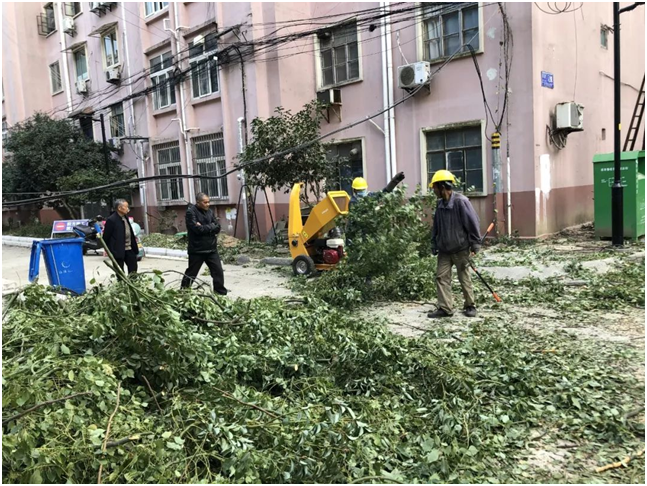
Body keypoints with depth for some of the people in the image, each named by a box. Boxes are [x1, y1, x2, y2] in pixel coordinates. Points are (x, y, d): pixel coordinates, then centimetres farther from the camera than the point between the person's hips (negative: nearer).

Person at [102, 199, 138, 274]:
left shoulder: (125, 218, 10)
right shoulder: (111, 220, -14)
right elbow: (106, 236, -11)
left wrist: (134, 247, 10)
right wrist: (108, 250, -6)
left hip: (129, 249, 8)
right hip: (118, 251, -7)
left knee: (133, 271, 13)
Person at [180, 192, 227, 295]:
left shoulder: (210, 212, 9)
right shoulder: (191, 212, -12)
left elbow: (217, 228, 1)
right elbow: (197, 229, -23)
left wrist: (204, 227, -13)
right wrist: (211, 227, -10)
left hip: (211, 249, 5)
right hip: (197, 250, -5)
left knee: (218, 271, 2)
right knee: (191, 273, 7)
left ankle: (221, 293, 13)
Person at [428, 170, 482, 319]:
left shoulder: (461, 201, -16)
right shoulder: (441, 204, 6)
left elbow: (472, 223, -14)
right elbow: (436, 226, 13)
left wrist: (475, 244, -12)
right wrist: (434, 245, 11)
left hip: (461, 249, -6)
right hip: (444, 250, 6)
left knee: (464, 278, 6)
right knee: (441, 276, 1)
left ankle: (470, 306, 21)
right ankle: (445, 308, 7)